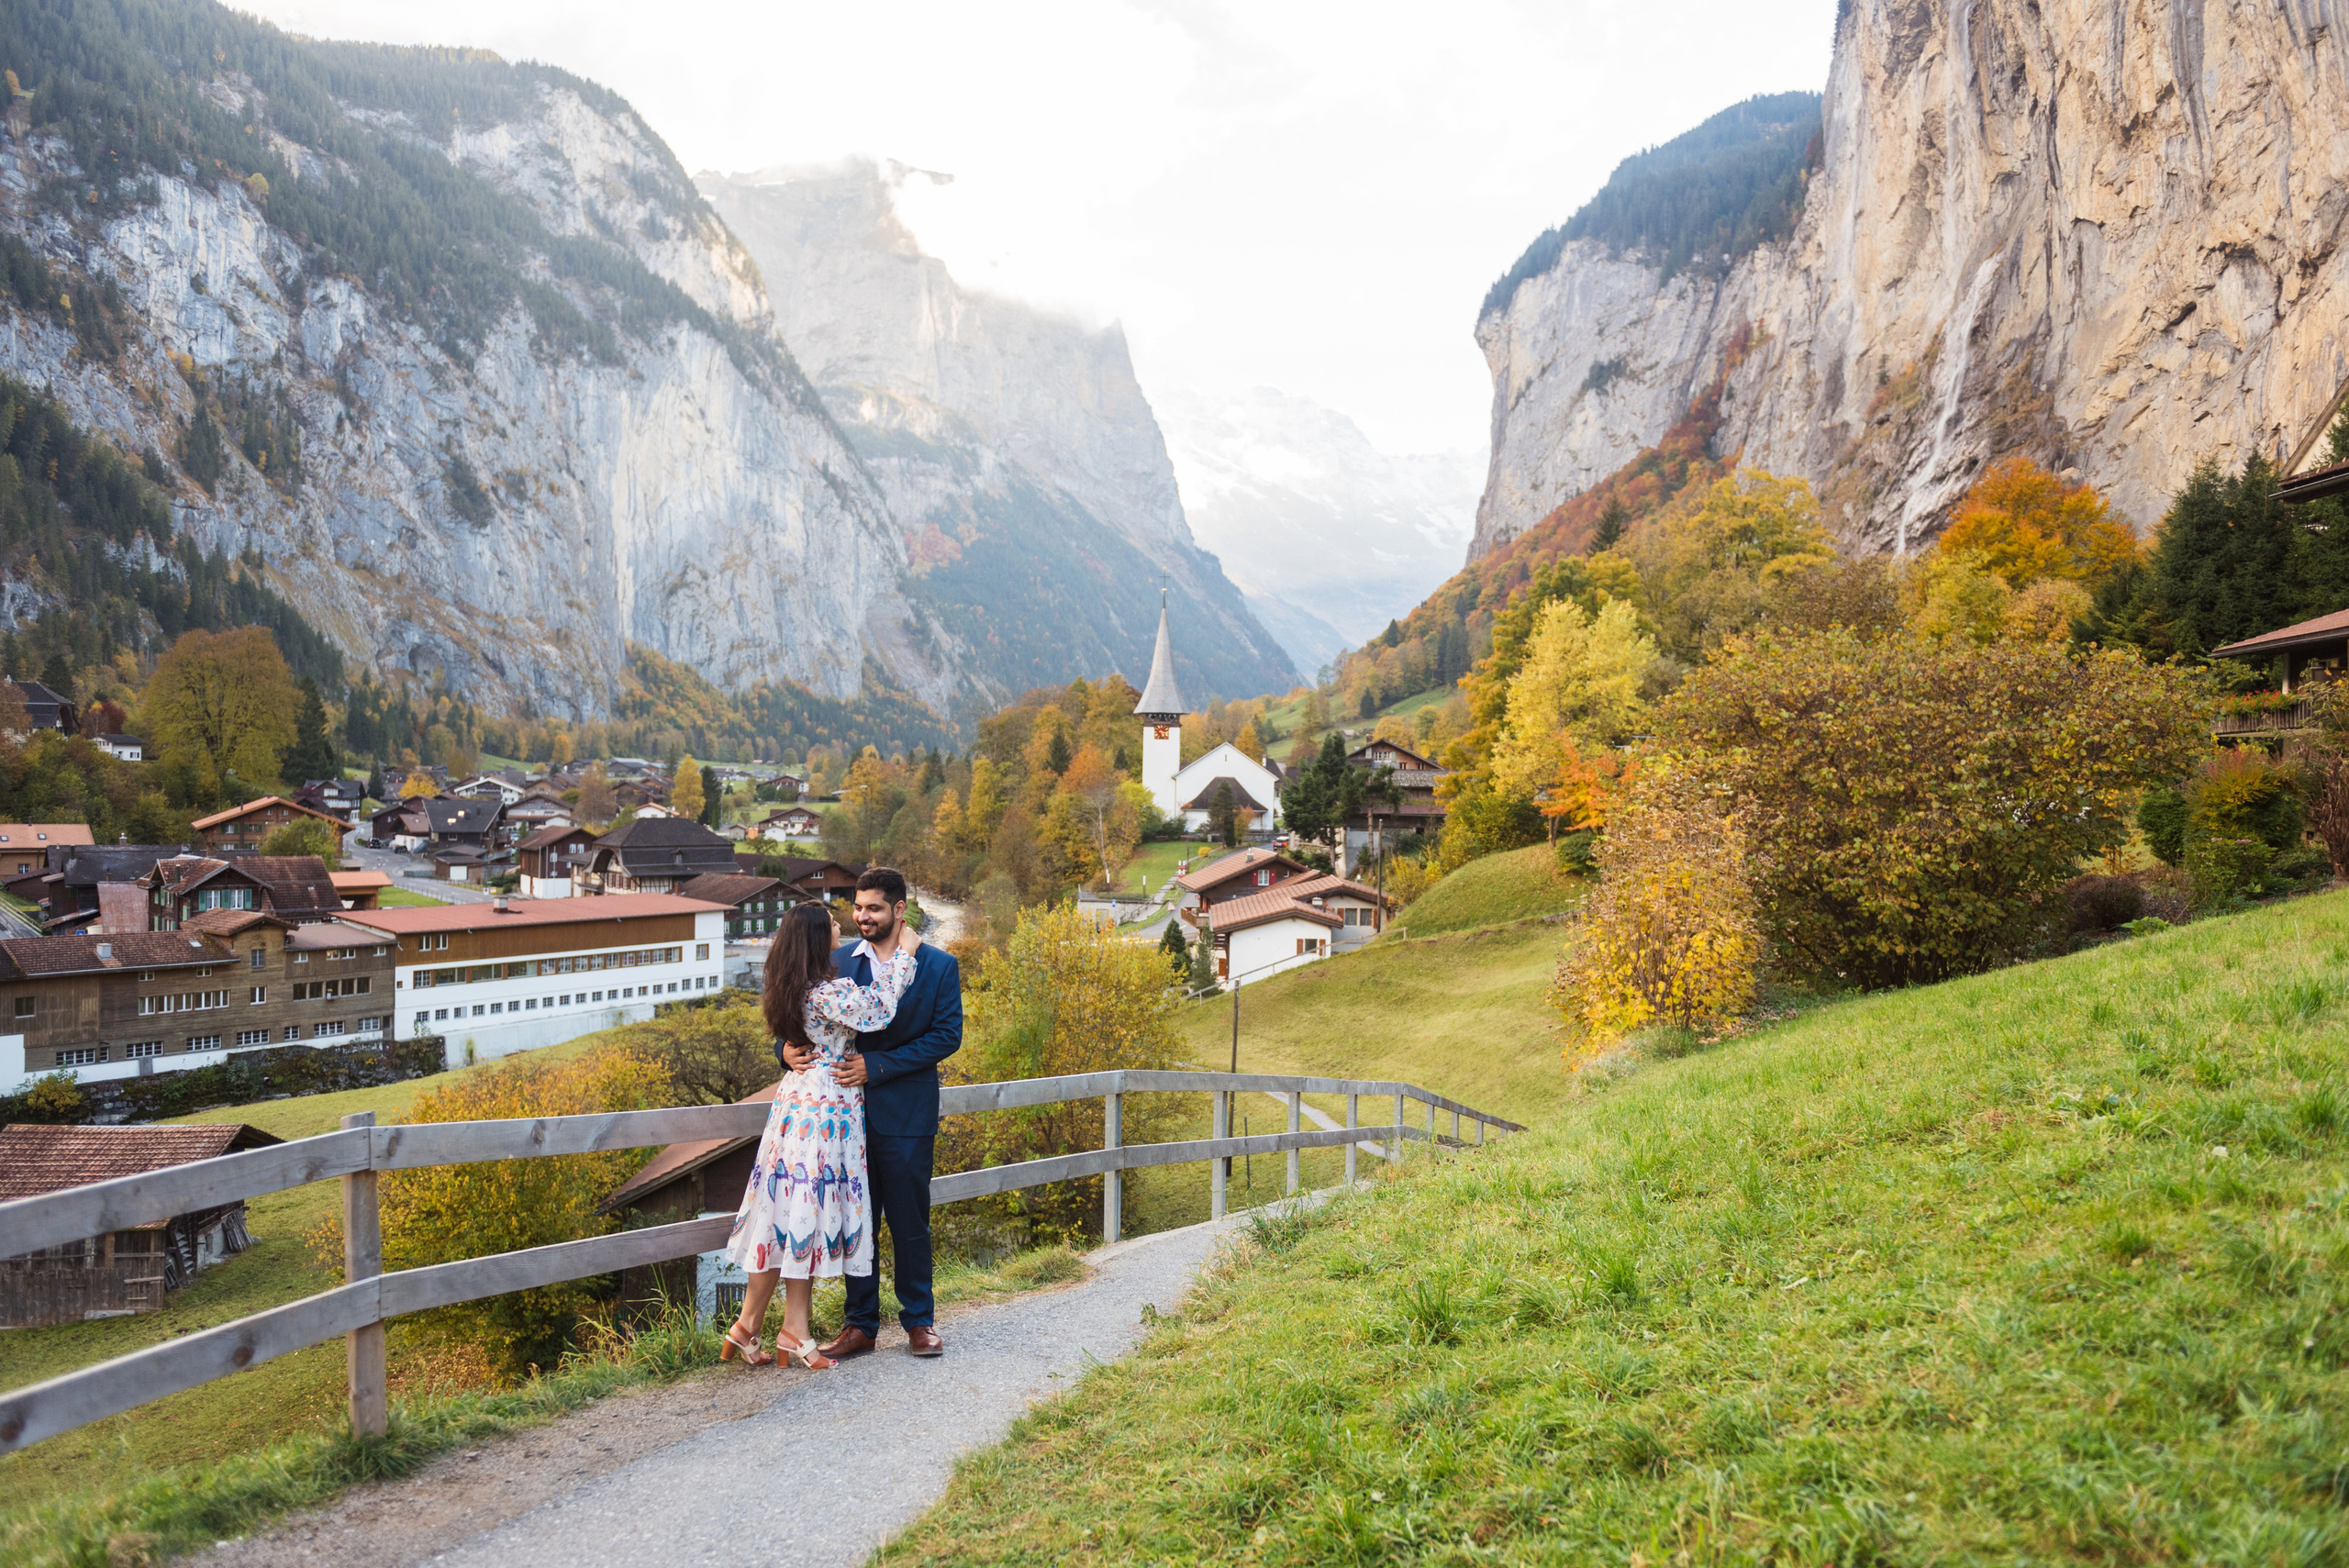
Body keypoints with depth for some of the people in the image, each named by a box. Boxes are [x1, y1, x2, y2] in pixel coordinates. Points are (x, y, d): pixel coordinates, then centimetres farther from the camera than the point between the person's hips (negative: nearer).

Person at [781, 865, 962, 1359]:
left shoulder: (939, 965, -4)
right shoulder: (838, 962, 5)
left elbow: (947, 1035, -9)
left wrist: (878, 1066, -17)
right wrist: (787, 1047, -15)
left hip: (905, 1114, -3)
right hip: (849, 1110, 3)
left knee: (909, 1222, 6)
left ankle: (919, 1321, 21)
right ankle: (860, 1324, 22)